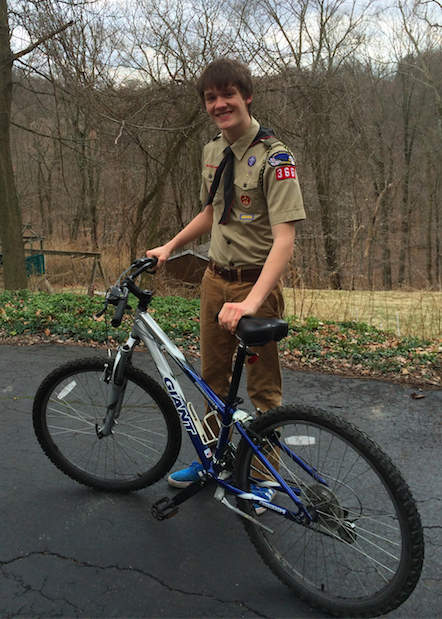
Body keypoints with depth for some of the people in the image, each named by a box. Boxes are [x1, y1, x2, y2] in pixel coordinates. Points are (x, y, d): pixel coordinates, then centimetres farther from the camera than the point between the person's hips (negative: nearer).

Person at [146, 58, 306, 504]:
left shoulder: (273, 157, -17)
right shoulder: (212, 152, 7)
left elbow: (284, 237, -26)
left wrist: (251, 302, -36)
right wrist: (169, 247, 14)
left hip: (256, 282, -7)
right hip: (215, 278, 7)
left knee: (262, 388, 6)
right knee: (213, 376, 18)